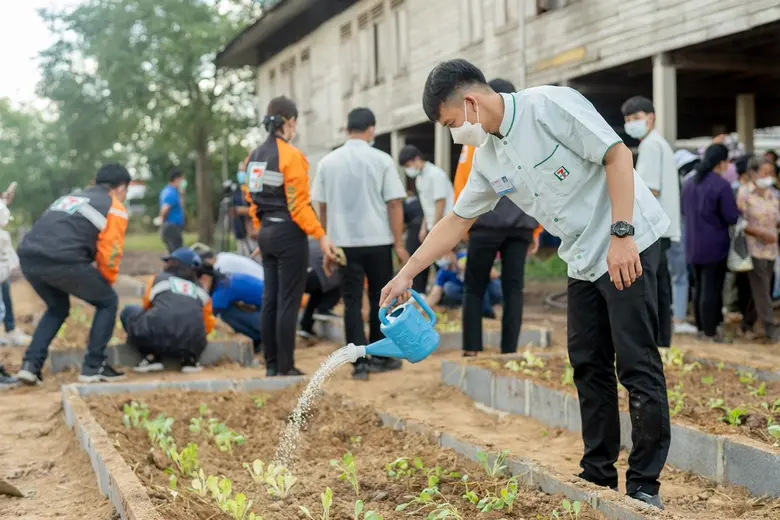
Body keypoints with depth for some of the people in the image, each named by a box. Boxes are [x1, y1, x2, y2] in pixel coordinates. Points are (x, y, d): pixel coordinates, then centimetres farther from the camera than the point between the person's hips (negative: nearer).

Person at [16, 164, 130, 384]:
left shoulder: (70, 197, 34)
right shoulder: (115, 208, 12)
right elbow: (109, 252, 4)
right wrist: (106, 283, 24)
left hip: (28, 257, 7)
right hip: (62, 260, -7)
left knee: (58, 308, 31)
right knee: (108, 302, 15)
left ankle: (31, 364, 18)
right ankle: (93, 367, 11)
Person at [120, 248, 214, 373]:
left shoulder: (158, 279, 22)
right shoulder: (201, 291, 26)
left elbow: (147, 306, 37)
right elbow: (208, 326, 32)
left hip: (156, 336, -2)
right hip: (192, 343, 2)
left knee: (129, 311, 28)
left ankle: (151, 357, 11)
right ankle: (189, 358, 10)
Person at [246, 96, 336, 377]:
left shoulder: (255, 156, 9)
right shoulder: (291, 156, -14)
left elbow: (252, 199, 14)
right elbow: (299, 203, -18)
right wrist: (320, 235, -18)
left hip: (266, 234, 8)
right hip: (289, 234, -8)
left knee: (270, 299, 12)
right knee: (288, 302, -3)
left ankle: (271, 364, 17)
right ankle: (285, 366, 1)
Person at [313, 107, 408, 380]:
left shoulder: (328, 162, 4)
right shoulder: (382, 160, -4)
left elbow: (323, 206, 7)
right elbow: (394, 204, -6)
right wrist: (399, 244, -2)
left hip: (344, 241, 2)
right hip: (377, 240, -2)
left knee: (352, 301, 4)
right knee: (380, 299, 12)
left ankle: (360, 362, -1)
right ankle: (380, 357, 20)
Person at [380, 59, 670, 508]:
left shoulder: (551, 105, -14)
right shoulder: (489, 158, 9)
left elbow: (618, 155, -18)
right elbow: (457, 221, 16)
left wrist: (622, 234, -23)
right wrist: (406, 275, 13)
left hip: (629, 248, -8)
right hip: (583, 261, 8)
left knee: (637, 366, -6)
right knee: (589, 367, 9)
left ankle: (645, 485, 0)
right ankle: (598, 475, 18)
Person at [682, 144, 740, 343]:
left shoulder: (689, 183, 5)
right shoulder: (722, 185, -18)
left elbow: (684, 210, 18)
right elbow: (732, 217, -15)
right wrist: (739, 209, 4)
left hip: (693, 245, 7)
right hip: (714, 245, -7)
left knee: (699, 286, 17)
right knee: (712, 288, 0)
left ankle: (700, 325, 25)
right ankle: (710, 330, 5)